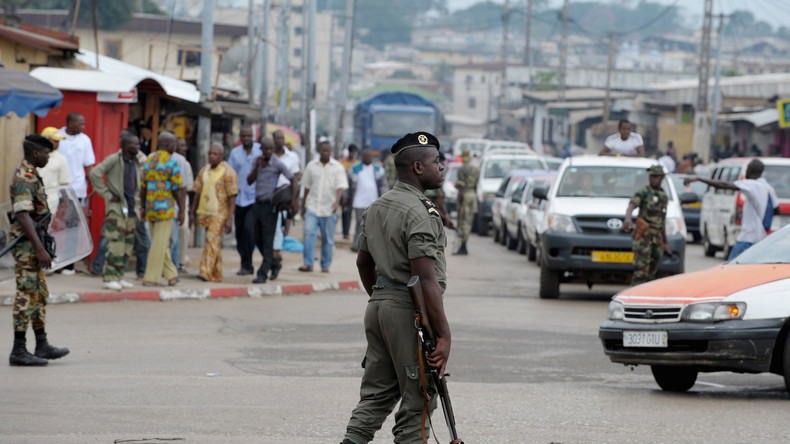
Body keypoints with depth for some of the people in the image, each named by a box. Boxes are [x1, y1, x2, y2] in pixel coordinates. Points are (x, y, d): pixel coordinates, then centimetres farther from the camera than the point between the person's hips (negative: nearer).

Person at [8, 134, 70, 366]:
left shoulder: (30, 175, 16)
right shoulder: (24, 178, -18)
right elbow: (23, 216, -25)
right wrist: (40, 249, -29)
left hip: (32, 245, 11)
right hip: (27, 243, -11)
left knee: (40, 294, 14)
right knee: (26, 296, -8)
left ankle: (42, 346, 19)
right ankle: (19, 351, -6)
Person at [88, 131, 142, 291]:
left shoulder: (136, 162, 13)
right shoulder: (113, 160, -8)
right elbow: (94, 174, -18)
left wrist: (137, 198, 15)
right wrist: (107, 195, -16)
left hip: (131, 210, 7)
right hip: (116, 208, -7)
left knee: (127, 246, 7)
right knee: (116, 245, -12)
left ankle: (119, 277, 14)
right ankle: (110, 278, -8)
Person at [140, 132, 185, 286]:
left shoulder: (149, 161, 9)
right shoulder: (171, 162, -10)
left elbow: (143, 187, 12)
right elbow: (177, 189, -11)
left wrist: (143, 207, 20)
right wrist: (181, 211, -6)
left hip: (151, 209, 7)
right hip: (165, 208, -7)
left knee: (161, 243, 14)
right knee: (160, 243, -4)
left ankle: (171, 275, 19)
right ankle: (150, 278, -5)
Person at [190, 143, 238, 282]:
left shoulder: (228, 172, -7)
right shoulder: (204, 171, 13)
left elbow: (232, 197, -10)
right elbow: (198, 194, 18)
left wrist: (229, 218, -17)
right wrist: (192, 214, 15)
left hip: (219, 213, -7)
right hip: (205, 212, 7)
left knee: (212, 240, -17)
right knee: (215, 243, 12)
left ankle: (206, 272, -24)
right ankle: (217, 275, 17)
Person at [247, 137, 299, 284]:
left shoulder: (277, 164, -9)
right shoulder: (258, 162, 10)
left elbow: (293, 180, -7)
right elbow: (250, 181, 4)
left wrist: (294, 200, -17)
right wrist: (257, 166, -11)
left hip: (270, 205, -7)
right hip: (258, 204, 7)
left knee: (268, 241, -7)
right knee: (257, 238, 11)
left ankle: (262, 274, -8)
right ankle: (274, 263, 31)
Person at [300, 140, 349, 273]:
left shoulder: (337, 167, 2)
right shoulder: (311, 166, 8)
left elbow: (341, 186, -8)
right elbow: (307, 188, 14)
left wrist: (337, 201, -26)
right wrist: (303, 207, 16)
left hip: (329, 209, -1)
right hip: (312, 207, 1)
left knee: (328, 239, 3)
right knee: (309, 233, -15)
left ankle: (325, 265, 13)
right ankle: (308, 263, -14)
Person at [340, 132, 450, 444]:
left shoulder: (376, 208, 13)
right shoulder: (419, 212, -16)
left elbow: (363, 262, 24)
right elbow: (426, 280, -22)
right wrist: (443, 334, -21)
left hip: (378, 305, 9)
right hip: (410, 312, -9)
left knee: (377, 394, 12)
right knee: (417, 401, -2)